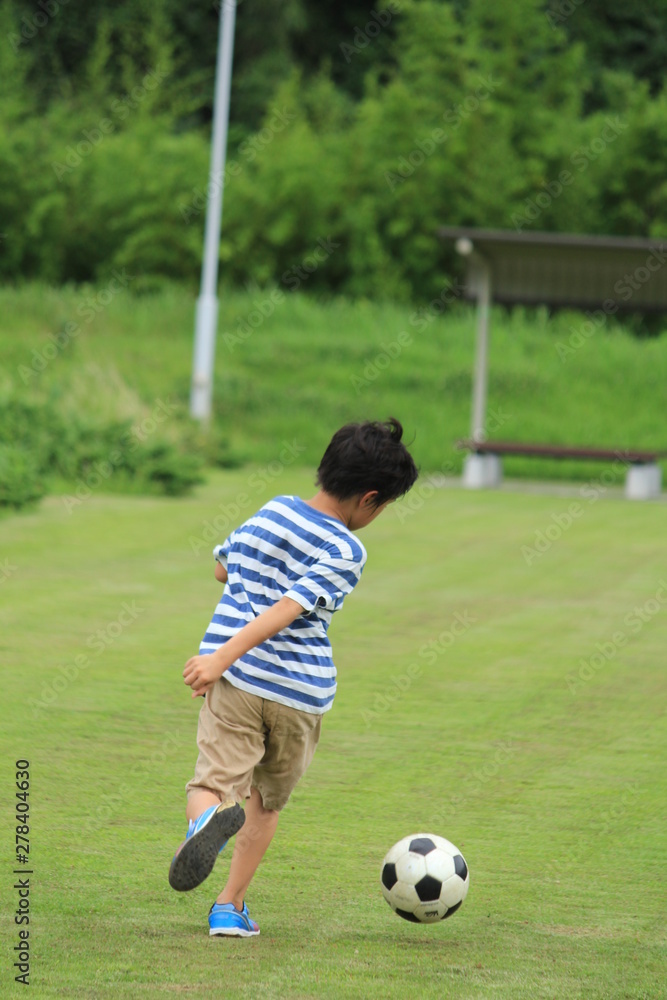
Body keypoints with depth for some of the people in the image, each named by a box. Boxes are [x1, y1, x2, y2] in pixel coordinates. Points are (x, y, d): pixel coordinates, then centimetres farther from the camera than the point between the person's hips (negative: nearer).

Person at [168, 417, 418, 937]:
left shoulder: (270, 511, 8)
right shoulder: (347, 553, -9)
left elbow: (222, 567, 22)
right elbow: (288, 610, -20)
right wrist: (225, 656, -25)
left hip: (236, 681, 2)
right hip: (301, 694, -2)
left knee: (213, 782, -8)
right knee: (268, 800, 19)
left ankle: (207, 819, -44)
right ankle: (230, 907, 18)